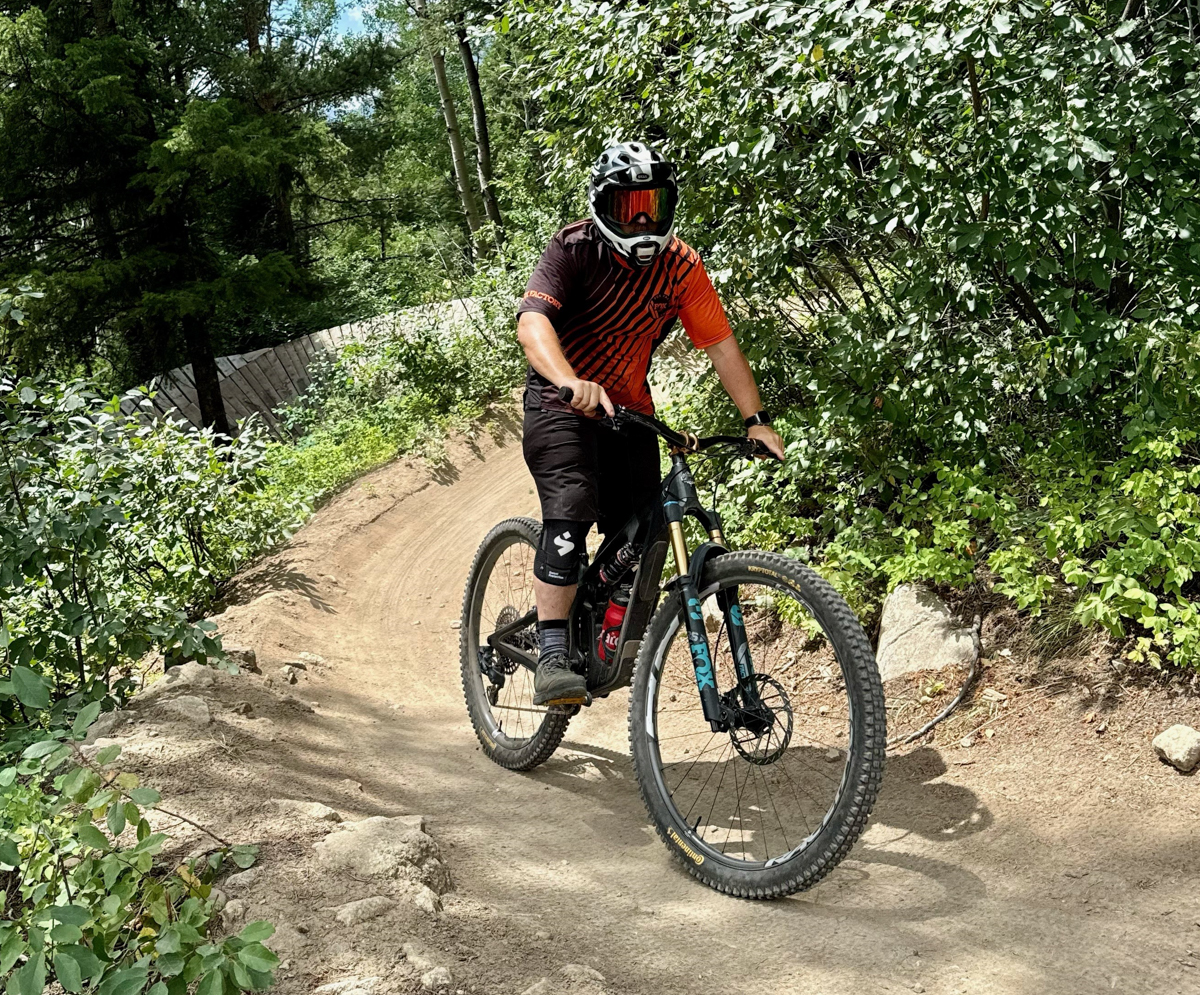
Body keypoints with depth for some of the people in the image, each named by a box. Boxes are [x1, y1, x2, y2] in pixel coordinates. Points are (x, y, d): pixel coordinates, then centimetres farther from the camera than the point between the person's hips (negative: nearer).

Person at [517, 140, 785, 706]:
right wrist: (571, 382, -52)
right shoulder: (574, 250, -17)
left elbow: (720, 343, -6)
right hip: (562, 402, -4)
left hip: (629, 408, 4)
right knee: (571, 512, -26)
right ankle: (552, 658, -25)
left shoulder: (679, 264, -6)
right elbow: (532, 323, -33)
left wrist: (756, 420, -15)